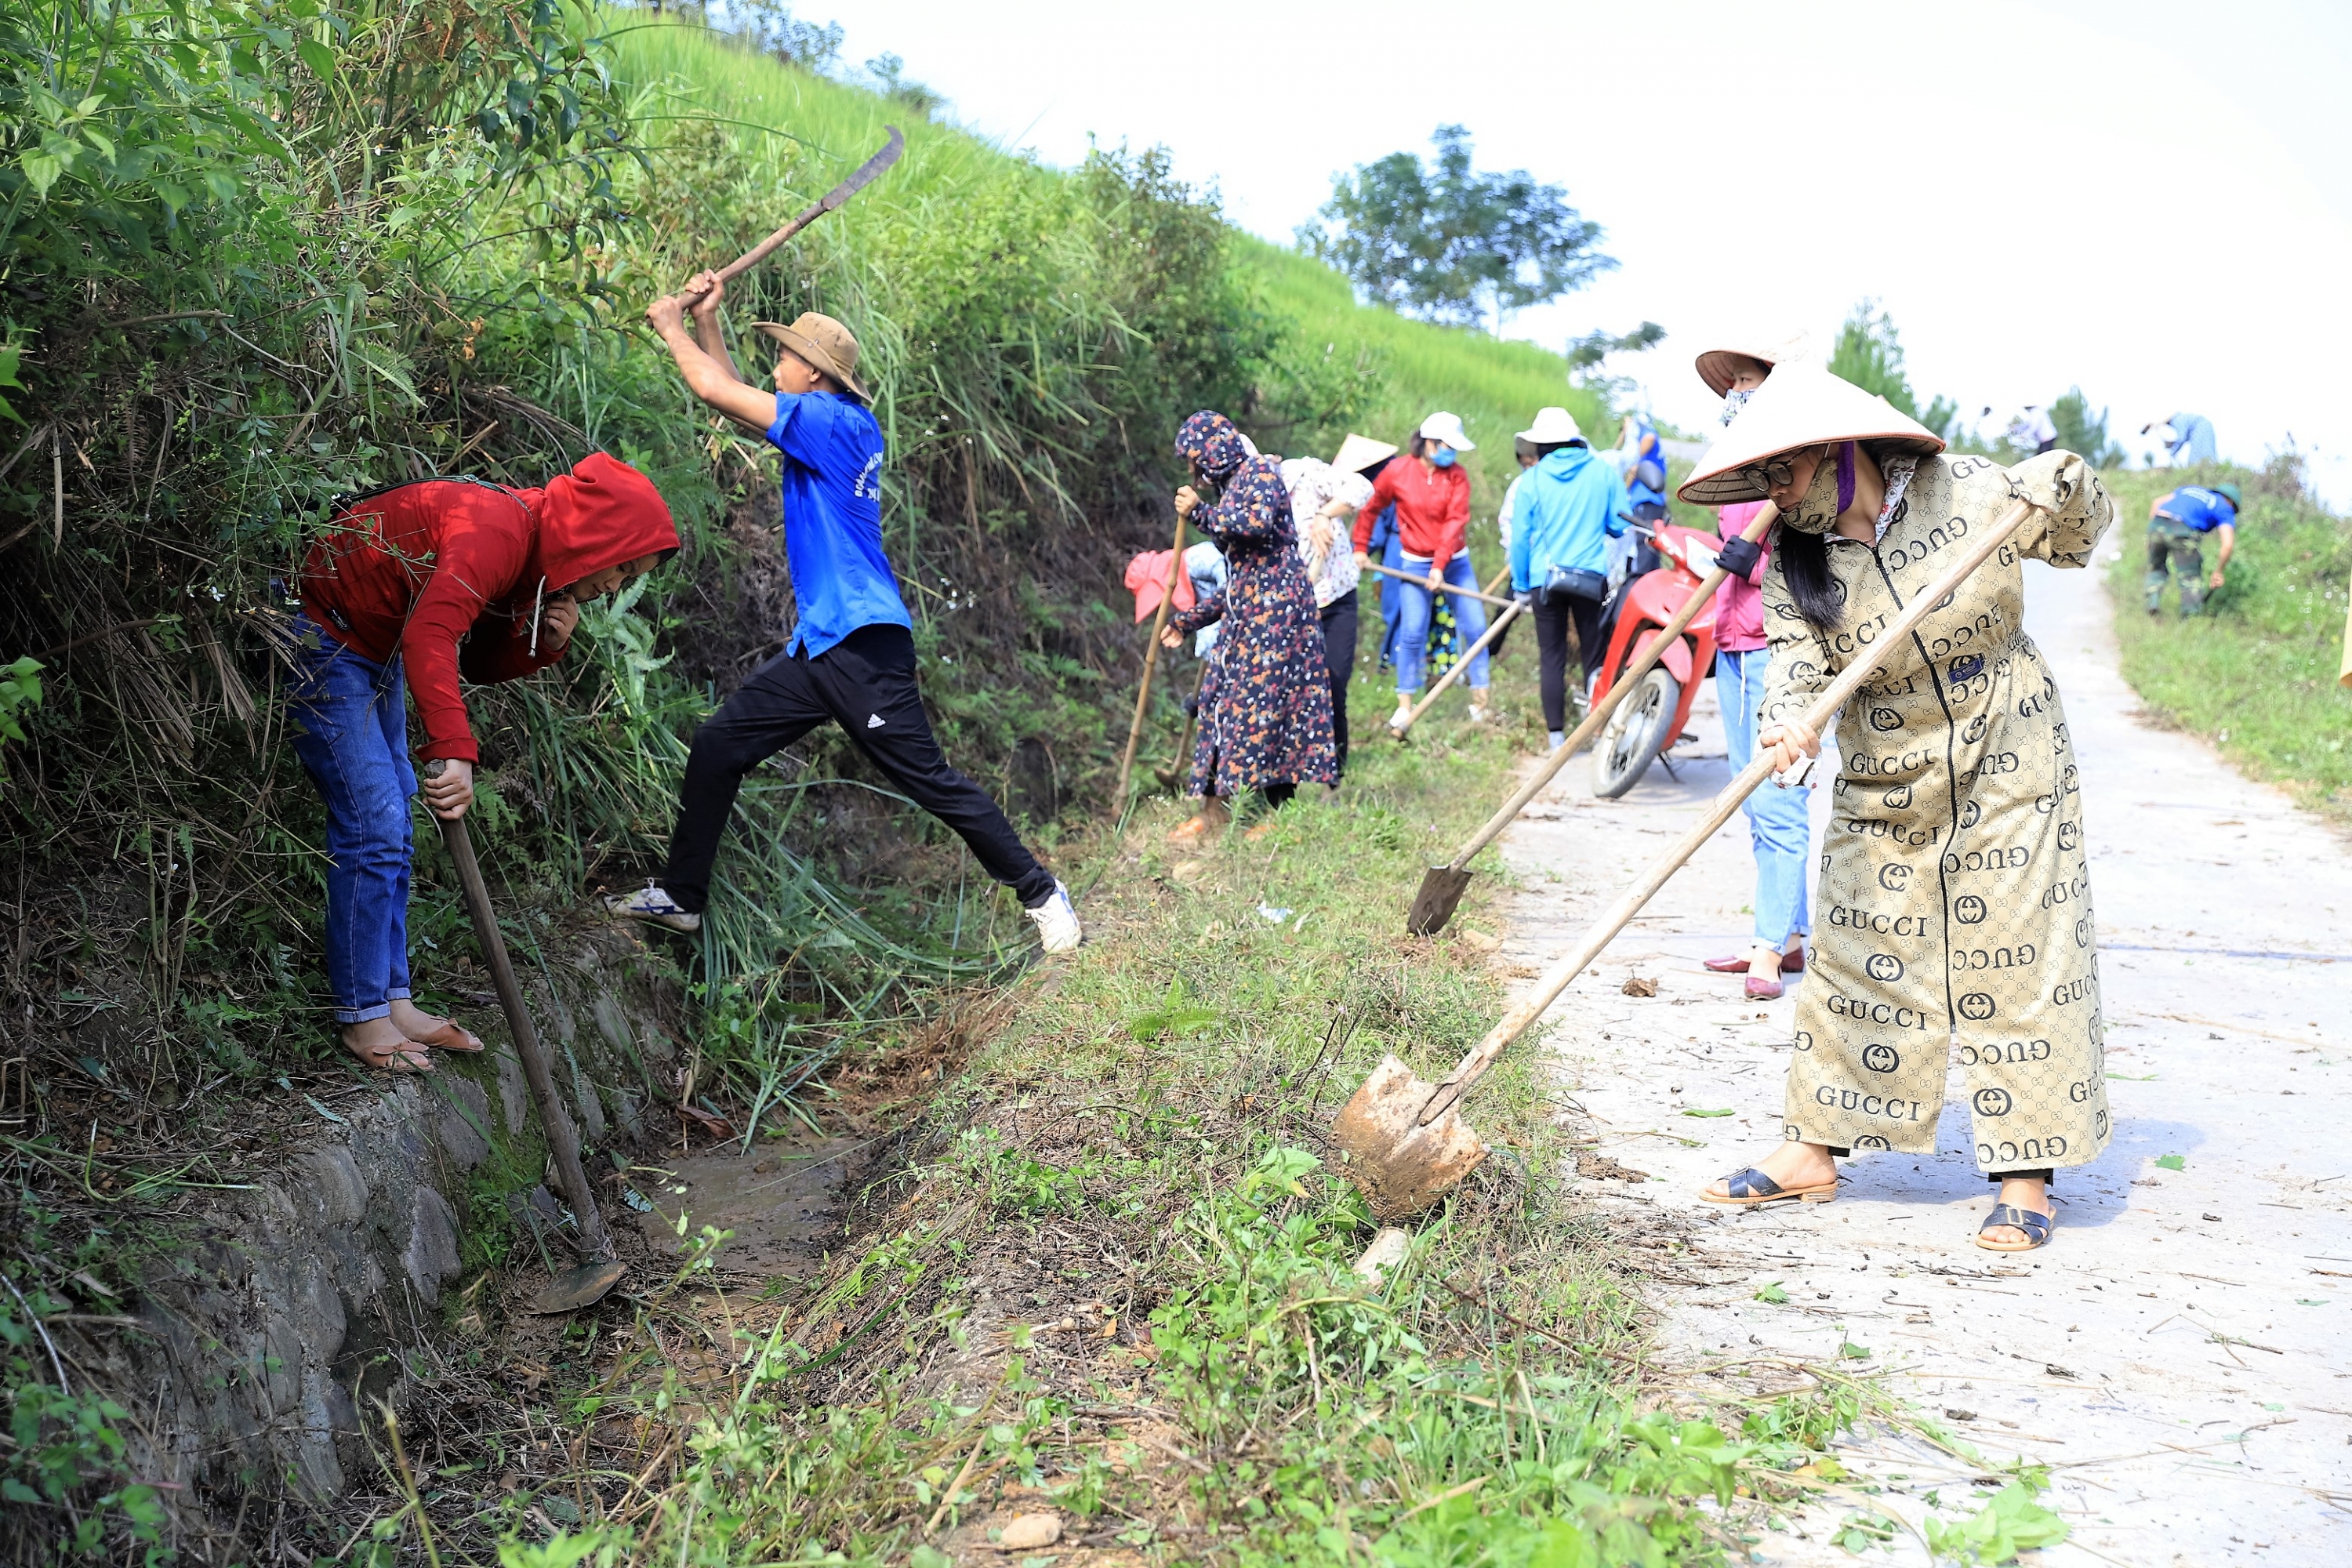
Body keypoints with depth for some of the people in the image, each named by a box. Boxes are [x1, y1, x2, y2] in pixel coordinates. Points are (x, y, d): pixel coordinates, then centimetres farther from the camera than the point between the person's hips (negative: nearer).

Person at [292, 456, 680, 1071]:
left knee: (393, 834, 11)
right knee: (373, 829, -11)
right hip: (320, 641, -10)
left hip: (372, 650, 10)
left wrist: (545, 643, -9)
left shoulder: (532, 553, 3)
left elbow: (480, 663, 10)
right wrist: (455, 752, -48)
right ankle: (362, 1016, 0)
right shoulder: (499, 529, -27)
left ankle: (393, 999, 18)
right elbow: (430, 634, -41)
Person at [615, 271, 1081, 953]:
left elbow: (717, 391, -12)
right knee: (716, 748, 11)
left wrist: (672, 327, 4)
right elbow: (734, 396, 27)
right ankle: (681, 897, 21)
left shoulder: (834, 421, -13)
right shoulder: (823, 426, 14)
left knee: (929, 780, -7)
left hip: (863, 644, -10)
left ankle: (1041, 893, 5)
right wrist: (707, 322, 20)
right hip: (814, 645, 10)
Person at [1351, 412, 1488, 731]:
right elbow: (1370, 507, 5)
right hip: (1416, 564, -2)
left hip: (1454, 562, 2)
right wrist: (1360, 548, 6)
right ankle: (1404, 706, 4)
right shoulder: (1397, 472, -8)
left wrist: (1441, 567, -23)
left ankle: (1480, 702, 10)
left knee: (1475, 627, -1)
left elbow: (1455, 521, -14)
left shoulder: (1457, 475, -7)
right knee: (1412, 633, -7)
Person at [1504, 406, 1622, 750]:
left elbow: (1520, 536, 0)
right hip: (1592, 577, 0)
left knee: (1552, 658, 6)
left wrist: (1520, 583, 9)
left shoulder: (1533, 478, -2)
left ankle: (1557, 736, 4)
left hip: (1545, 578, 0)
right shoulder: (1603, 471, 1)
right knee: (1595, 656, 8)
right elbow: (1620, 525, 2)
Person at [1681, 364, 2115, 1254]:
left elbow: (2080, 536, 5)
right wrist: (1789, 723, -40)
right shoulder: (1792, 557, -7)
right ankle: (1814, 1152, 17)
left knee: (2015, 961, 0)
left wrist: (2068, 490, -17)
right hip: (1882, 789, 3)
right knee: (1855, 958, 6)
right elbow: (1797, 658, -19)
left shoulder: (1970, 495, -11)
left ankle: (2025, 1177, 10)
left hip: (2010, 769, -2)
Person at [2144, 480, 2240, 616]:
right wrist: (2219, 572, 16)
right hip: (2183, 531, -4)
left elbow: (2157, 502, 22)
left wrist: (2151, 530, 24)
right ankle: (2191, 616, 5)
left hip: (2157, 524, 4)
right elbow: (2228, 544, 5)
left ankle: (2153, 603, 10)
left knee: (2156, 568, 25)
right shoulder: (2225, 510, 18)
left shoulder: (2190, 488, 32)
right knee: (2191, 579, 9)